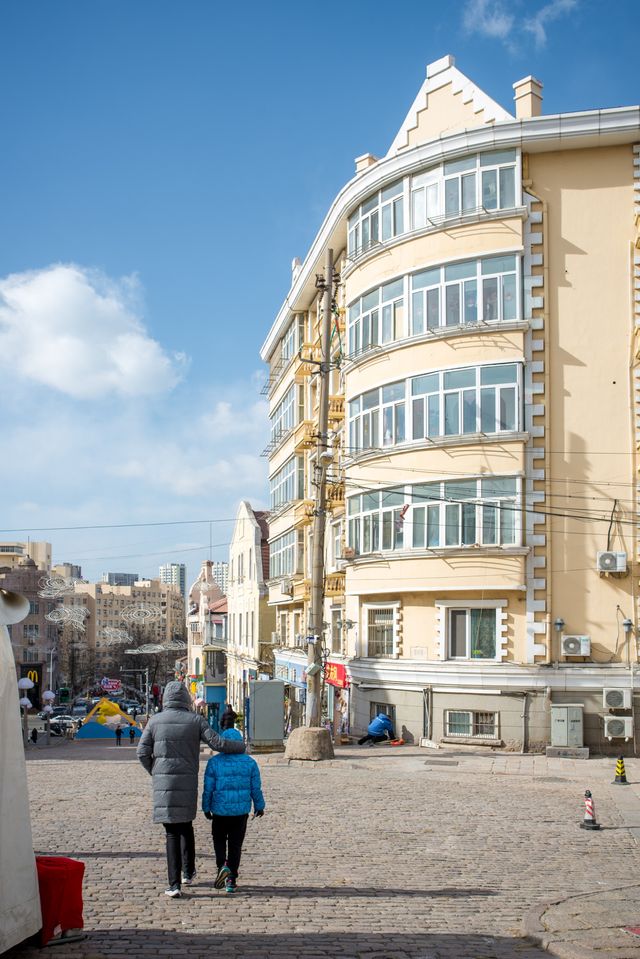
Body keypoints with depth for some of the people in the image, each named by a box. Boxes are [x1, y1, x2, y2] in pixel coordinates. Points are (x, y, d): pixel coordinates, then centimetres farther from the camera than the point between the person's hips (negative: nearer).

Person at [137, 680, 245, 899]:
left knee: (172, 831, 2)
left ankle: (174, 884, -3)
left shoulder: (155, 720, -1)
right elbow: (217, 743, -6)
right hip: (187, 782, 1)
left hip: (163, 782, -1)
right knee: (186, 826, 21)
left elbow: (142, 752, -1)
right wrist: (241, 746, 9)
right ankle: (188, 873, 31)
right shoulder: (195, 720, -2)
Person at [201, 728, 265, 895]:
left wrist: (206, 808, 10)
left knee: (219, 839, 17)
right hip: (241, 811, 2)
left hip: (220, 811, -1)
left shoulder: (214, 762, -7)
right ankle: (231, 880, 9)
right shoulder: (250, 762, -1)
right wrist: (259, 806, 18)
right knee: (235, 844, 10)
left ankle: (222, 865, -8)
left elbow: (208, 789, -3)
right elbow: (256, 789, 4)